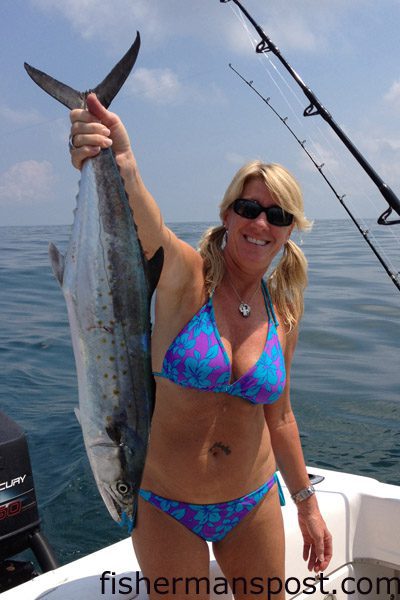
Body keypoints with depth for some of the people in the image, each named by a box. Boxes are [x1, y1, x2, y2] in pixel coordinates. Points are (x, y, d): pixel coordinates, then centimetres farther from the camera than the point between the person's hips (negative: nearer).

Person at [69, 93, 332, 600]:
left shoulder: (283, 312, -2)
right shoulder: (185, 276, -15)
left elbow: (278, 416, 8)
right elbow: (150, 229, -40)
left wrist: (307, 505, 14)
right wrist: (122, 164, -61)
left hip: (254, 503, 4)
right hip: (166, 508, -4)